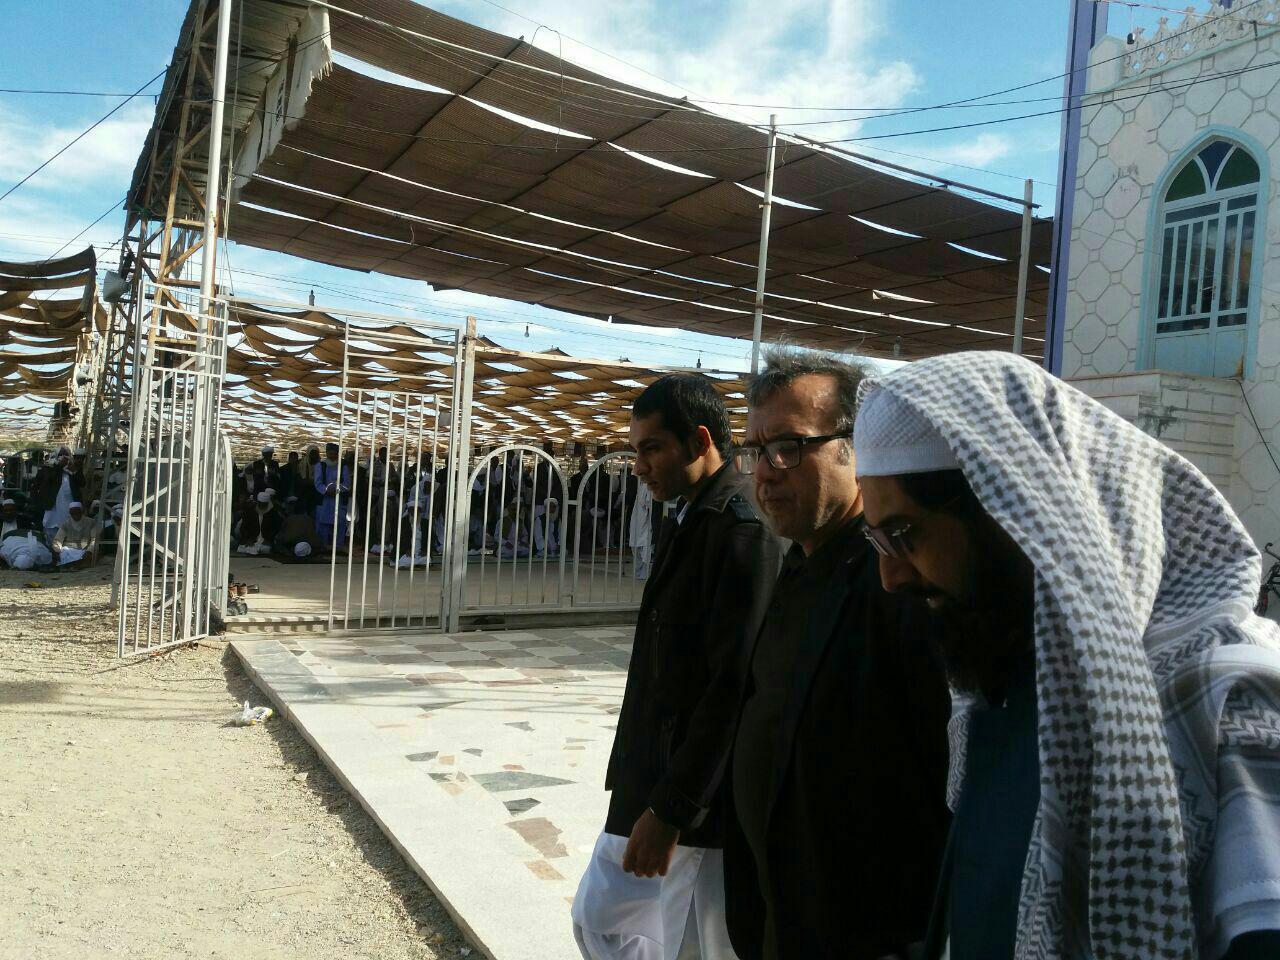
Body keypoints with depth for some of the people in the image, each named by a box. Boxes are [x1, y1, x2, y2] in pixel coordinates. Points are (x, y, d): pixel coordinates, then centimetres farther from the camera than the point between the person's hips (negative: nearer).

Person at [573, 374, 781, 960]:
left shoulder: (743, 533, -20)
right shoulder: (688, 523, 10)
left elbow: (734, 689, -24)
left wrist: (671, 810, -20)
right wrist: (645, 794, 16)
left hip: (702, 805, -9)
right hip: (652, 789, 10)